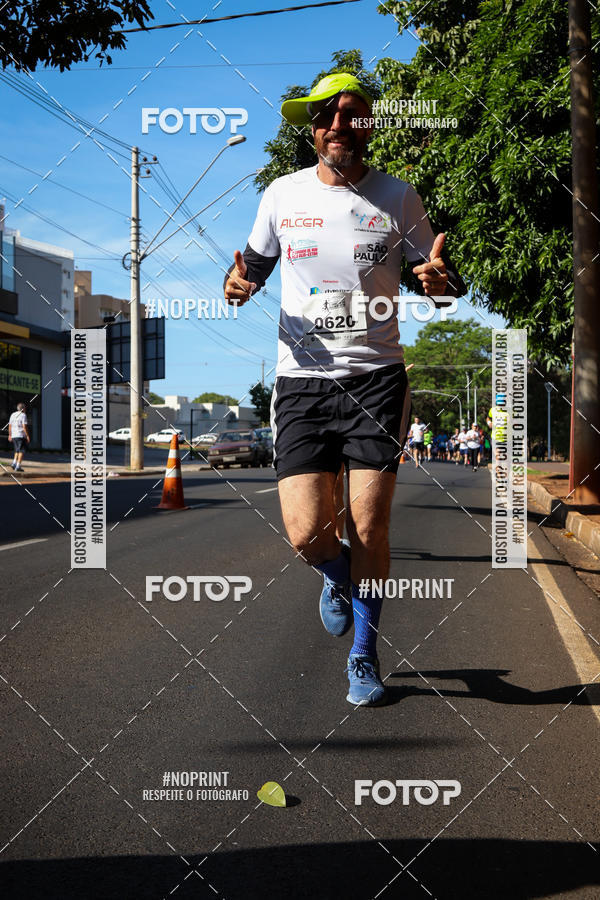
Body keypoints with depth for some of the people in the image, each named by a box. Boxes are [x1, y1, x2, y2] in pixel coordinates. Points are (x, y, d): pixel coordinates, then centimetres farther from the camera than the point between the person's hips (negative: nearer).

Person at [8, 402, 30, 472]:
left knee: (17, 451, 18)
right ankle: (18, 466, -8)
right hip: (21, 436, -6)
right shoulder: (23, 415, -9)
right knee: (21, 451, -2)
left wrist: (10, 435, 19)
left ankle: (14, 463, 1)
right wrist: (27, 436, -11)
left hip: (14, 436, 6)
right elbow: (24, 427, -15)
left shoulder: (13, 415, 10)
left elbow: (10, 426, 12)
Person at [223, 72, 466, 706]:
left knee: (369, 528, -4)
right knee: (306, 534, -9)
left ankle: (364, 657, 18)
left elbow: (445, 279, 11)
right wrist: (239, 283, -3)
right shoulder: (282, 195, 7)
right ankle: (338, 579, 29)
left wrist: (440, 280, -14)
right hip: (300, 381, 1)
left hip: (376, 377, 0)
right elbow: (256, 262, 21)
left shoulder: (398, 198, 4)